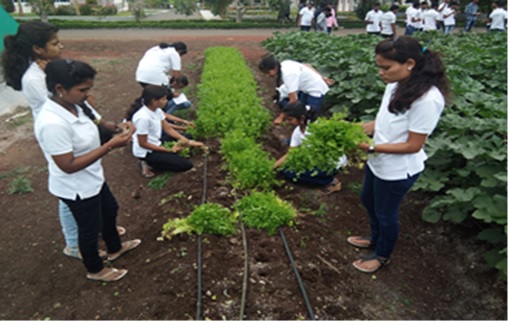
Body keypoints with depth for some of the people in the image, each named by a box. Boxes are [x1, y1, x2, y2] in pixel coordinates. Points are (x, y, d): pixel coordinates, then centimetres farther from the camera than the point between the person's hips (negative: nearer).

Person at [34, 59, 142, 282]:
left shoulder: (77, 104, -8)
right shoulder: (52, 124, -34)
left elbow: (97, 126, 9)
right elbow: (68, 166, -30)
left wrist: (118, 127, -13)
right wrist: (111, 146, -34)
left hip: (93, 179, 9)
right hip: (77, 188, -9)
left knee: (110, 211, 28)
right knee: (90, 228, 15)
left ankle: (115, 249, 56)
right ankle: (95, 270, 43)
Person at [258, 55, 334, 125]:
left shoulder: (288, 74, -31)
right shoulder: (285, 64, -6)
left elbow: (293, 100, -33)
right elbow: (307, 65, 6)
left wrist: (280, 117, -28)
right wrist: (321, 78, 14)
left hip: (316, 91, -9)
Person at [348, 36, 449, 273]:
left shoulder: (427, 99, -29)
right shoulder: (396, 85, -6)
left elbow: (413, 145, -25)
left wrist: (371, 147, -28)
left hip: (397, 170, -8)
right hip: (378, 162, 8)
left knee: (385, 213, 15)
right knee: (368, 200, 27)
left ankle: (382, 255, 44)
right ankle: (376, 239, 56)